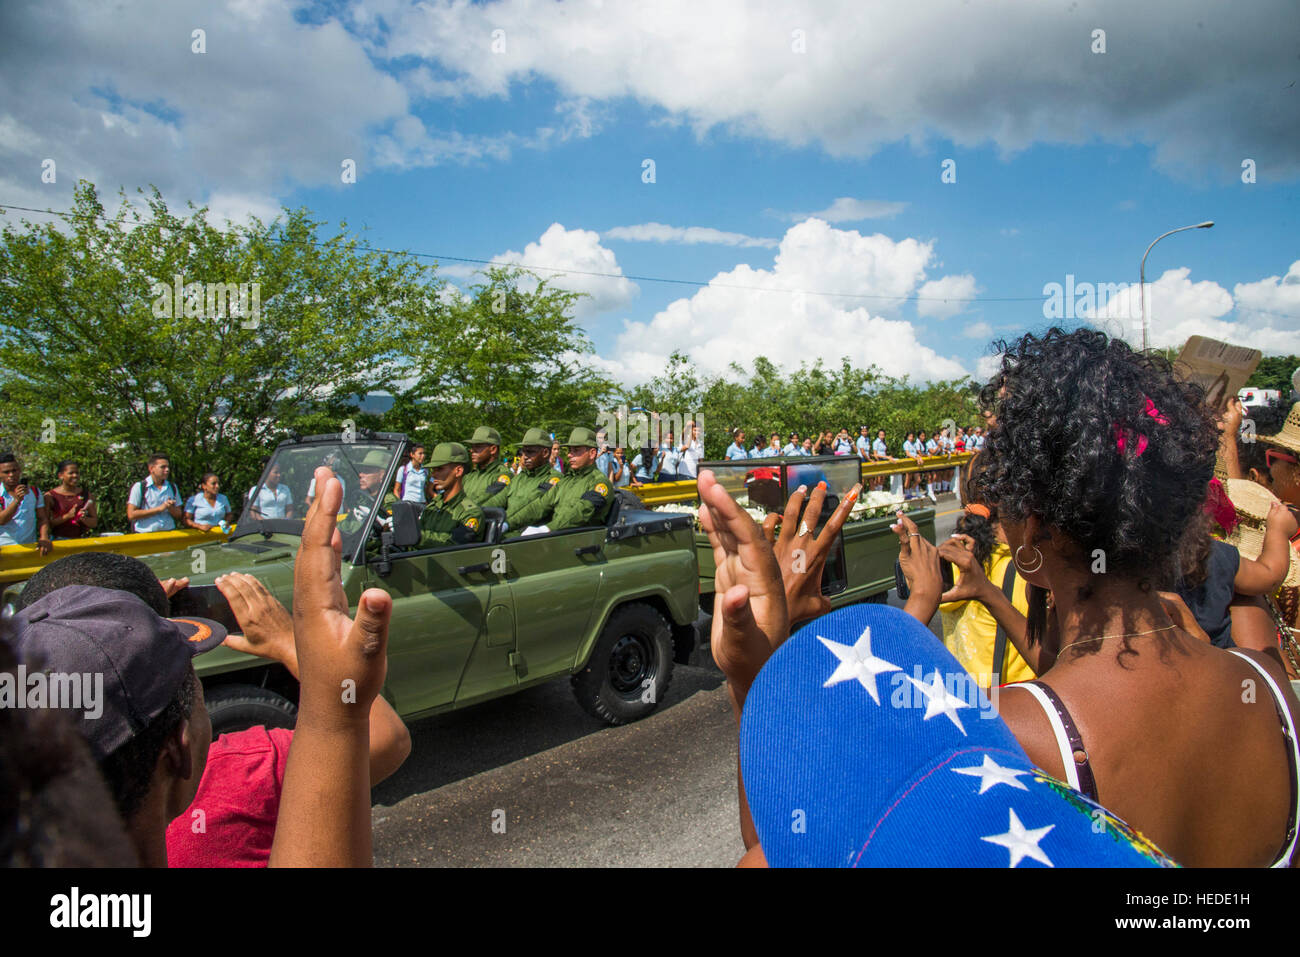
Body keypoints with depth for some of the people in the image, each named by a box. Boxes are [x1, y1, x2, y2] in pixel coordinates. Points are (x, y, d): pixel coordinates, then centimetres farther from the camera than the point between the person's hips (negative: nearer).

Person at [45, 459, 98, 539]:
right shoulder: (50, 496, 2)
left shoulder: (86, 495, 9)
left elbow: (94, 522, 10)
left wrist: (83, 518, -9)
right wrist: (67, 516, -12)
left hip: (79, 539, 2)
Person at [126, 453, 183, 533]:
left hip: (169, 534, 3)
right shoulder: (139, 487, 3)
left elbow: (179, 516, 17)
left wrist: (171, 509, -5)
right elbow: (131, 515, -5)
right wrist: (159, 509, -9)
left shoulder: (172, 487, 16)